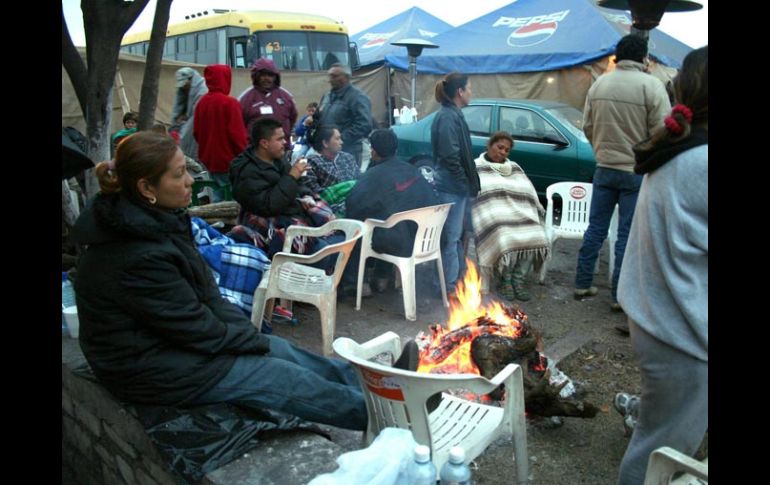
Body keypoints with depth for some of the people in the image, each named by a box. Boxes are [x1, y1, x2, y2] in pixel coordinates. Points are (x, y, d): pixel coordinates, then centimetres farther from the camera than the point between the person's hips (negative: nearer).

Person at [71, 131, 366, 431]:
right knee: (284, 376, -7)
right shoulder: (137, 256, -30)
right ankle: (369, 412, 7)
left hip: (171, 337, 8)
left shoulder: (161, 220, -1)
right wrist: (258, 342, -10)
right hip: (150, 369, -8)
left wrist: (250, 334, -5)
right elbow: (194, 327, -22)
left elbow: (205, 291, 2)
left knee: (282, 350, 5)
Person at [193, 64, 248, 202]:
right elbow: (237, 134, -17)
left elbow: (196, 132, 10)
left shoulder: (202, 102, 5)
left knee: (217, 194, 15)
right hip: (229, 160, -7)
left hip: (209, 159, 7)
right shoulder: (229, 103, -15)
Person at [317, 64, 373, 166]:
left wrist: (341, 139, -21)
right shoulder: (327, 96, 17)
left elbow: (364, 125, -20)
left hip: (348, 153, -8)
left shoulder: (357, 97, -10)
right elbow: (319, 118, 28)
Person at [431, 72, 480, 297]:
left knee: (457, 233, 18)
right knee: (451, 235, -3)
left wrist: (468, 182, 14)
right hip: (452, 185, -10)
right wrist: (465, 183, -16)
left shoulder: (453, 114, 14)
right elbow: (450, 156, -22)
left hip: (455, 185, 10)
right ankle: (449, 285, 6)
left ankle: (459, 277, 30)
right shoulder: (448, 117, -16)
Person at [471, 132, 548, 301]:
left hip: (522, 217, 4)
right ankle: (506, 280, -11)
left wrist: (538, 214, 9)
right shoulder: (477, 168, 10)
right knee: (505, 241, -35)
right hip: (495, 221, -4)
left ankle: (519, 279, -10)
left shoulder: (515, 168, 25)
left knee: (535, 239, -26)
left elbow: (530, 195, 25)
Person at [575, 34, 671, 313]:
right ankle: (620, 296, 11)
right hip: (637, 172, -4)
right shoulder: (651, 85, -13)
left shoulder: (599, 84, 3)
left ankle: (583, 284, 22)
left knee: (595, 229, 14)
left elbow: (587, 127, 10)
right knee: (628, 235, 3)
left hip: (604, 168, 5)